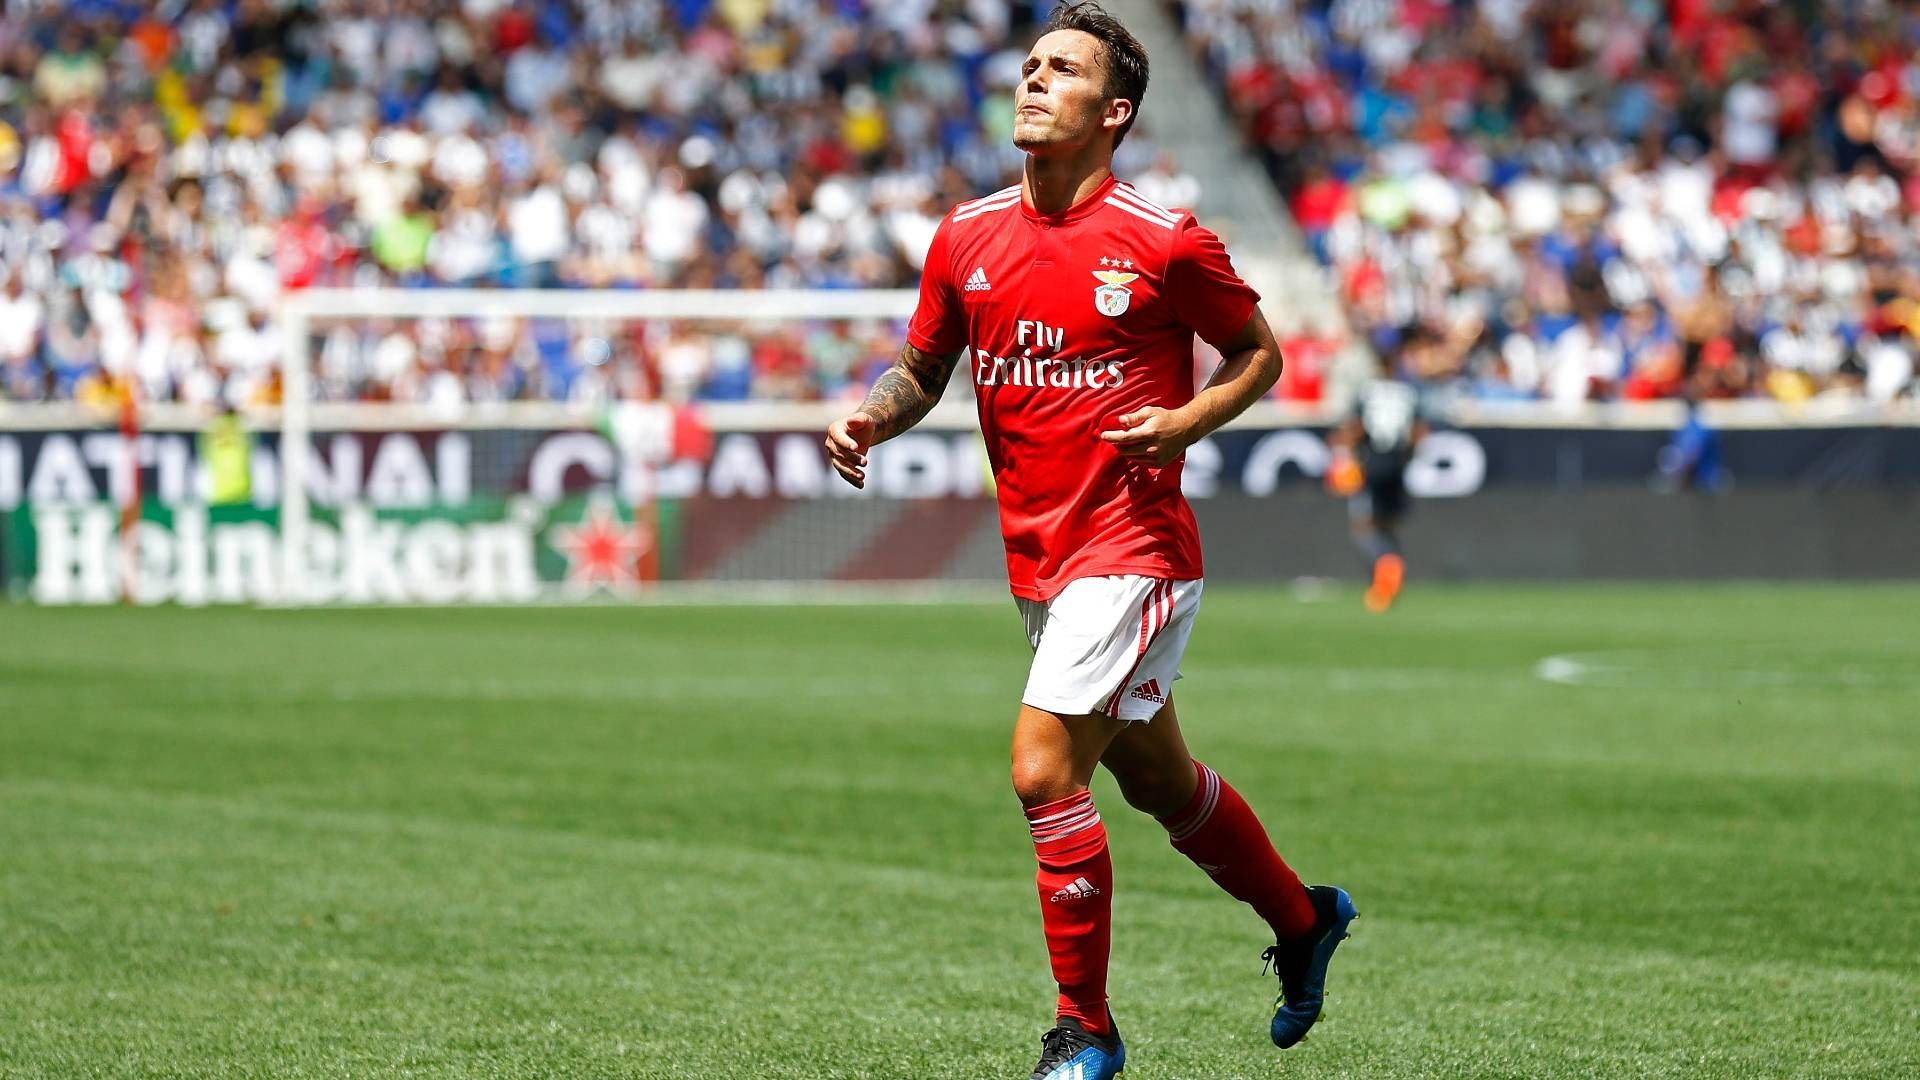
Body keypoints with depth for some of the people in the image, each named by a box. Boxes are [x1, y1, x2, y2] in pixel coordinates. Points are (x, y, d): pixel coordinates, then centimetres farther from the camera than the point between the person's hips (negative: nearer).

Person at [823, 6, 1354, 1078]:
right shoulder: (968, 236, 4)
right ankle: (1305, 918, 44)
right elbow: (923, 368, 14)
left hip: (1133, 543, -7)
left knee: (1045, 770, -16)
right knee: (1156, 777, 20)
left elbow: (1259, 353, 1)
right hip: (1039, 557, 7)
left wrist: (1188, 420, -16)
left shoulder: (1164, 242, -11)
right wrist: (873, 416, -7)